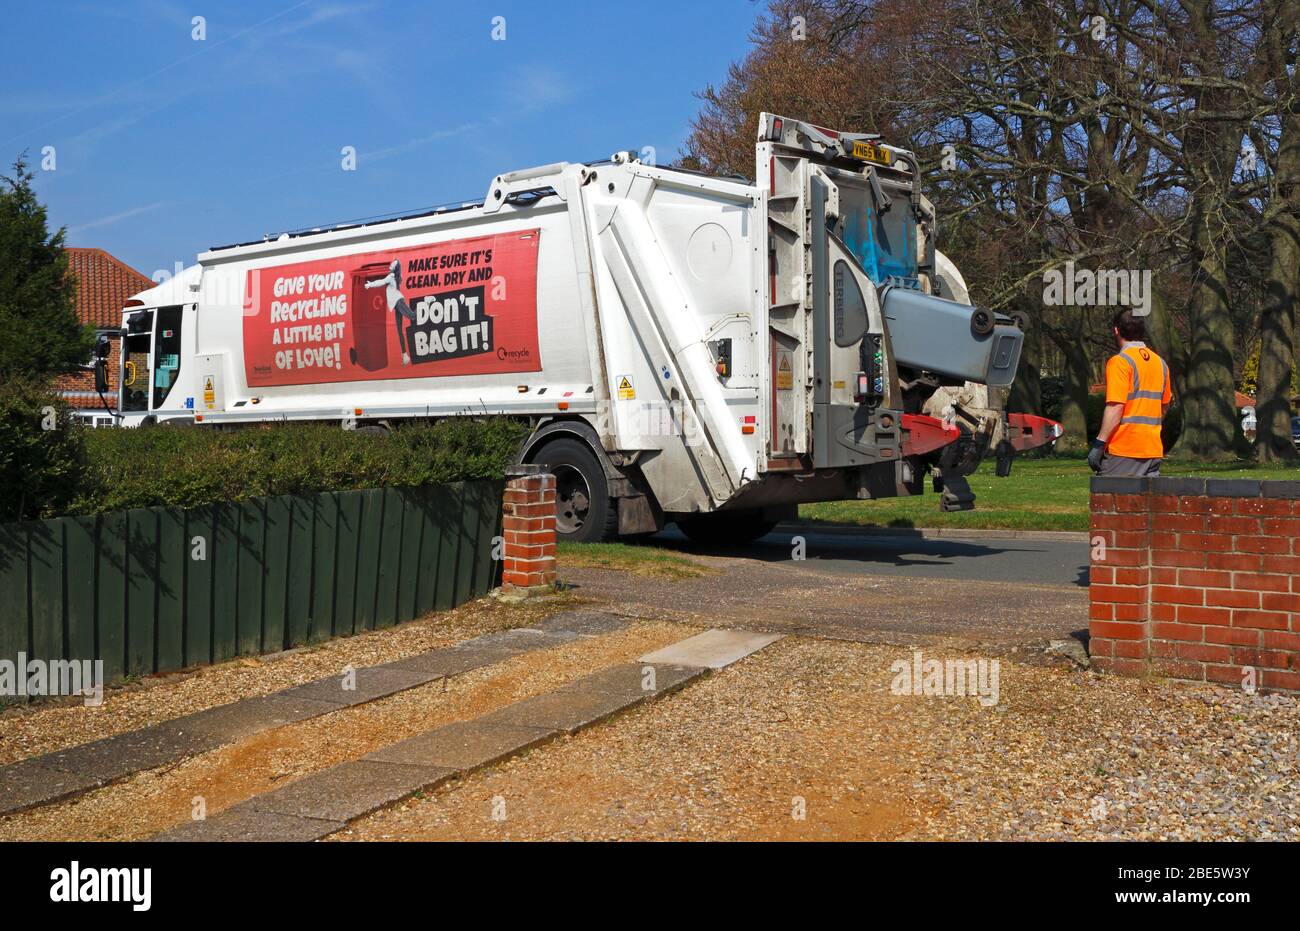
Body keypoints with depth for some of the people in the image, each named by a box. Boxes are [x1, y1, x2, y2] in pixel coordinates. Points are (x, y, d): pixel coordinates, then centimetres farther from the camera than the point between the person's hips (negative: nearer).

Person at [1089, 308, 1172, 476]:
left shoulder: (1120, 361, -10)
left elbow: (1115, 407, -18)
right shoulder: (1160, 363, 13)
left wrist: (1099, 444, -17)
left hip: (1123, 450, -7)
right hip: (1153, 449, 7)